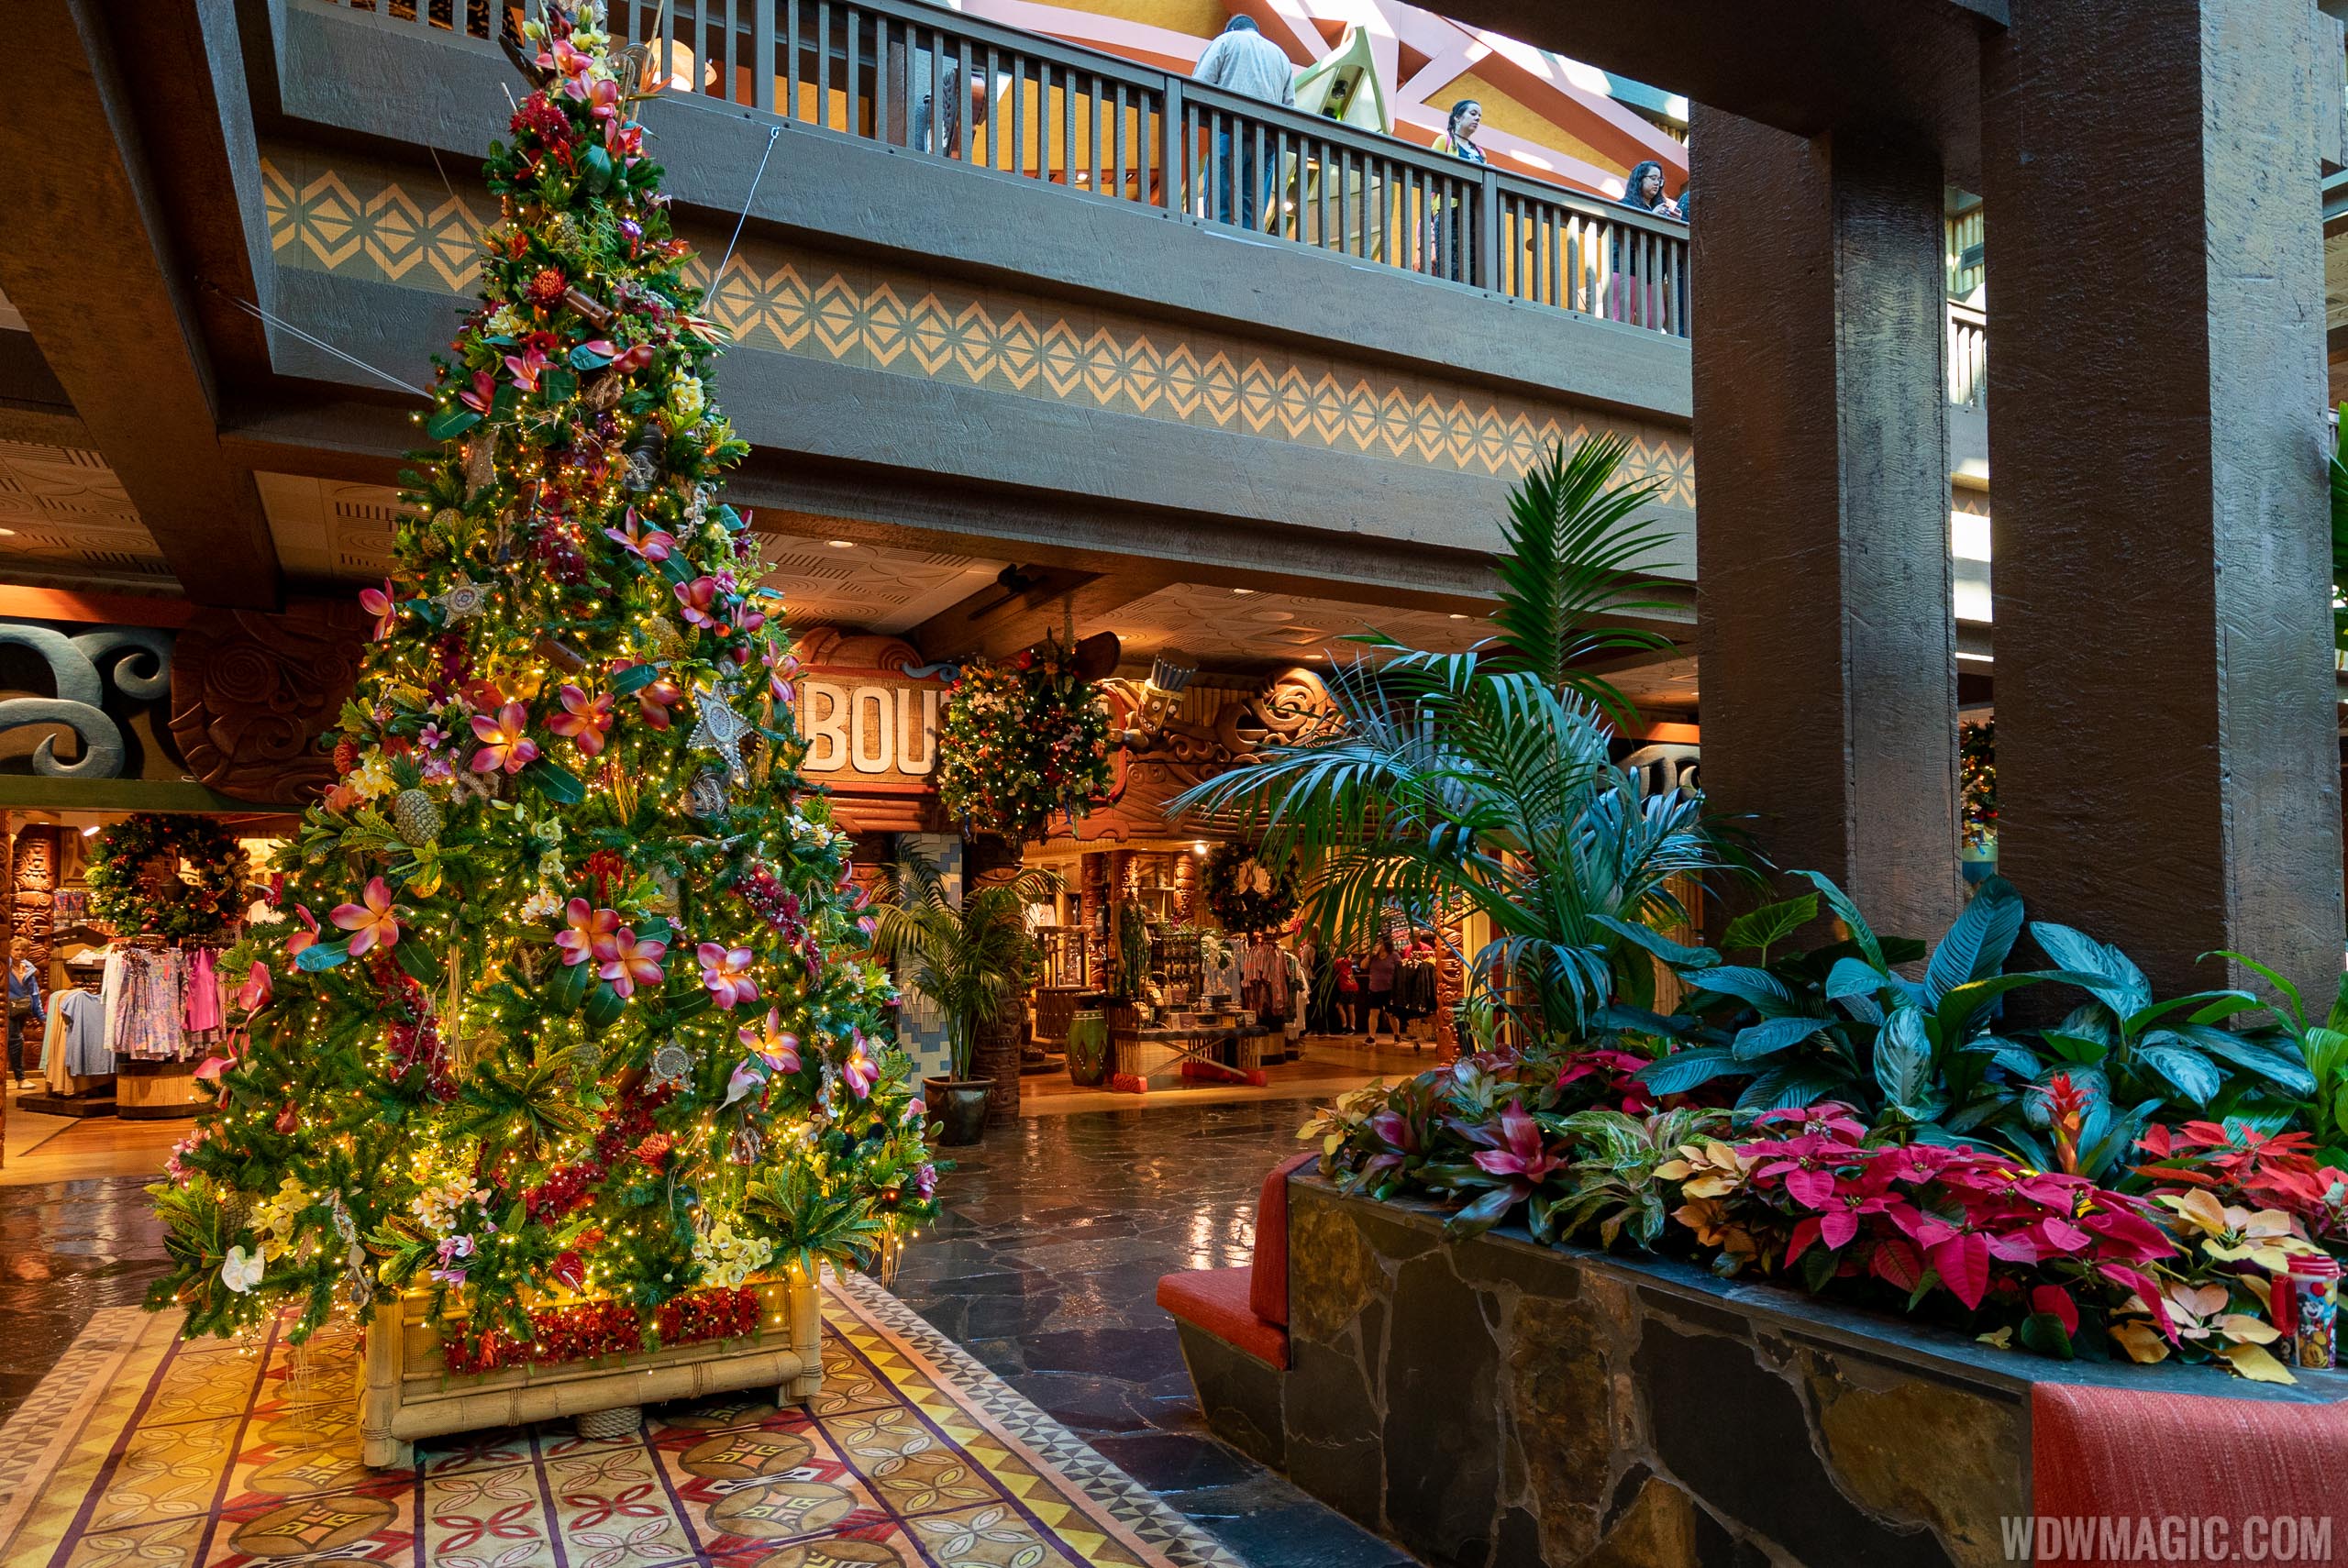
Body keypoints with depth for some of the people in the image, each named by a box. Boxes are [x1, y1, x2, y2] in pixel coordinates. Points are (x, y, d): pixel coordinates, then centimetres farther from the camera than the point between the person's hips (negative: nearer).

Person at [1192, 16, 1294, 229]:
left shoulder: (1227, 39, 14)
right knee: (1252, 216, 1)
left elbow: (1199, 83, 1)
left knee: (1221, 212, -9)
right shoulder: (1281, 54, 28)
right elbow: (1290, 110, 17)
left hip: (1230, 134, -4)